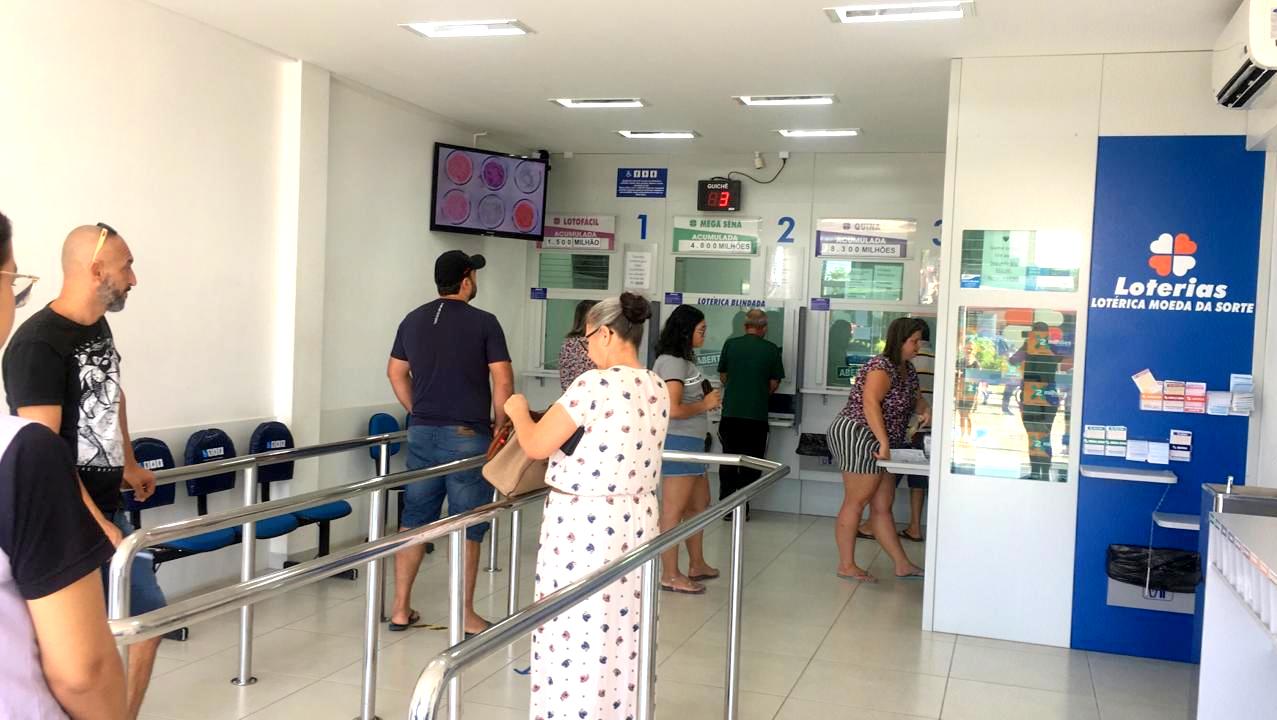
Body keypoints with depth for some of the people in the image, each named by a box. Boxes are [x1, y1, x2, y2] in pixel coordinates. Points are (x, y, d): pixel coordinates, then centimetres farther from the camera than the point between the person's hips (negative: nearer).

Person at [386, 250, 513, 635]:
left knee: (414, 521, 12)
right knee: (466, 528, 3)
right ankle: (465, 615, 10)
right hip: (467, 436, -5)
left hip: (422, 434, 5)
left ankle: (401, 609, 18)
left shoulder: (413, 320, 9)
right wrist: (499, 425, 0)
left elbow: (396, 373, 16)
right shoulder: (483, 323, -8)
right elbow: (502, 382, -11)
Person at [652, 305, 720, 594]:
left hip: (690, 442, 10)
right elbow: (672, 409, -22)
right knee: (673, 510, -2)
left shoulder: (683, 360, 13)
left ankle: (696, 565, 32)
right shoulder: (672, 362, -16)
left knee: (699, 504, 19)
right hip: (677, 442, -10)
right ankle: (670, 576, 6)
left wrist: (706, 400, 2)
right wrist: (704, 405, -10)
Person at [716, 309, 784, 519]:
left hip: (730, 413, 2)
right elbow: (774, 383, 2)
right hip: (757, 415, -1)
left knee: (728, 461, 11)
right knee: (750, 463, 8)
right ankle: (742, 507, 8)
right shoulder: (771, 350, -4)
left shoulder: (731, 344, 0)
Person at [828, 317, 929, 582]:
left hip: (873, 444, 10)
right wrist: (884, 443, -36)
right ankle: (846, 566, 4)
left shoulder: (908, 370, 14)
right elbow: (870, 403, -30)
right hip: (856, 434, -10)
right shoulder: (882, 368, -16)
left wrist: (925, 411, 2)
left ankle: (903, 565, 17)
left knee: (883, 505, 12)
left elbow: (916, 398, 27)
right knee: (856, 502, -4)